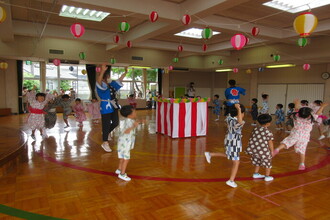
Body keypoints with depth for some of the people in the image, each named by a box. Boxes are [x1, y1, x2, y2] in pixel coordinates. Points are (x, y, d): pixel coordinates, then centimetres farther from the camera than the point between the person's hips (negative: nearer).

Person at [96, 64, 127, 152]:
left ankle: (106, 133, 42)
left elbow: (119, 80, 24)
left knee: (115, 123, 14)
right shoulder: (101, 85, -11)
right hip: (106, 108, -8)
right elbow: (98, 81, -34)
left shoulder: (111, 85, 12)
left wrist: (125, 72, 22)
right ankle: (105, 143, 13)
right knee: (106, 125, 0)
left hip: (113, 107, 8)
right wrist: (102, 71, -51)